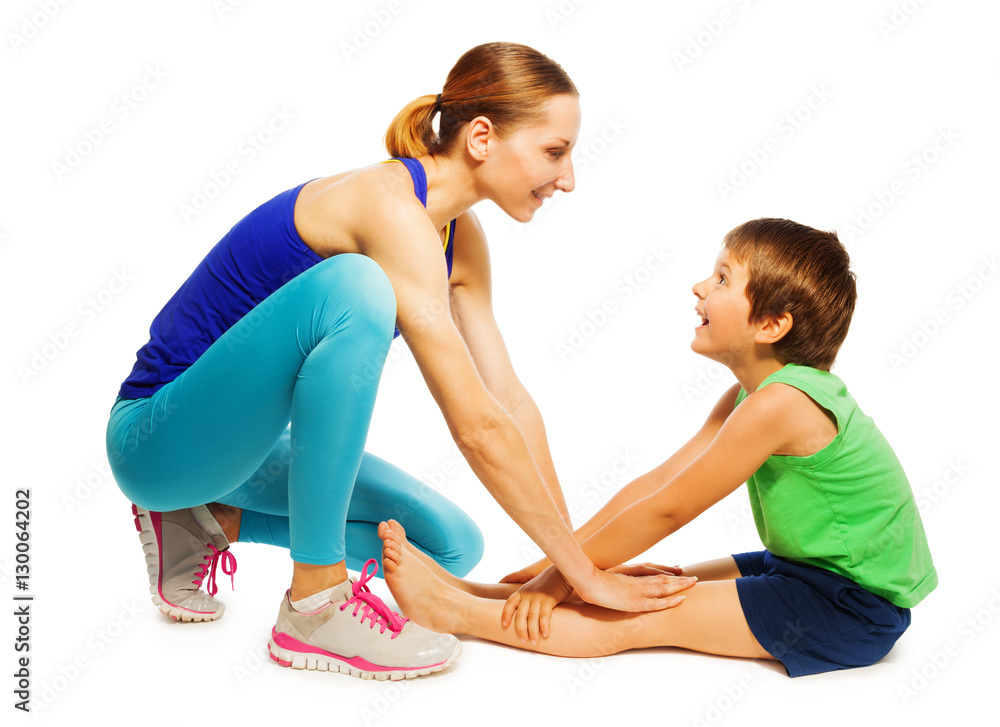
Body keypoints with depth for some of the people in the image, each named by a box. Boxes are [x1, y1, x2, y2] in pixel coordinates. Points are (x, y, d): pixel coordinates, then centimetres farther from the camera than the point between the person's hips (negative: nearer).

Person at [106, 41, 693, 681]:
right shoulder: (389, 205, -26)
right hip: (160, 438, -8)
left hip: (246, 444, 8)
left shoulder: (461, 237, 1)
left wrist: (574, 553, -2)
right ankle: (317, 605, -23)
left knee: (450, 546, 1)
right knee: (353, 288, -33)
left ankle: (210, 521, 12)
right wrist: (586, 573, -23)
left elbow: (510, 398, 1)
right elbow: (477, 425, -29)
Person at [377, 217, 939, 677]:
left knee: (643, 617, -14)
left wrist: (562, 575, -14)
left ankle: (452, 610, -12)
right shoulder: (754, 393, 6)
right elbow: (657, 482, 3)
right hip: (805, 570, 9)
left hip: (851, 610, -9)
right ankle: (460, 591, 1)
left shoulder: (779, 403, -26)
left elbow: (666, 511, -23)